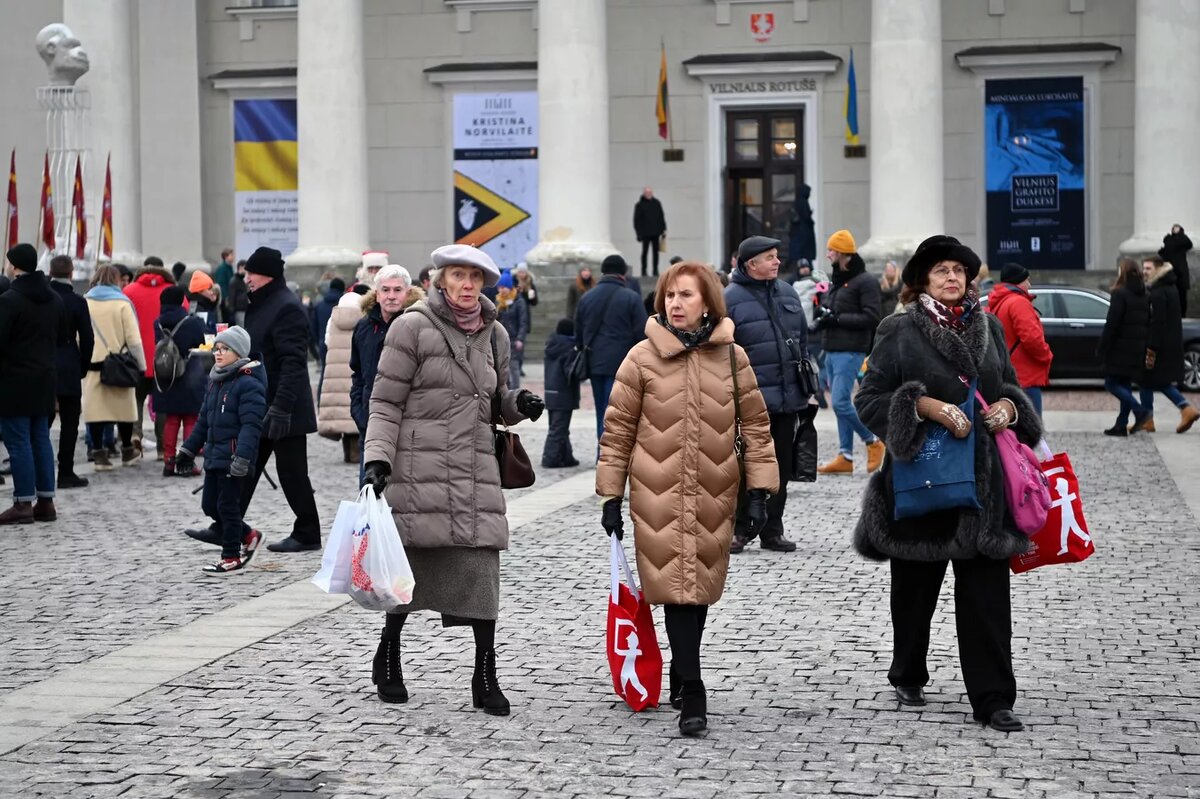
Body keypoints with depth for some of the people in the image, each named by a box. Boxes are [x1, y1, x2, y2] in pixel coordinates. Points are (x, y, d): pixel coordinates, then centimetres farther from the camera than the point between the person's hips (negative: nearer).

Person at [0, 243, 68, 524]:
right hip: (45, 379, 7)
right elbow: (63, 337, 17)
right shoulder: (54, 299, 9)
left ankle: (24, 503, -2)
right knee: (40, 439, 12)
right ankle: (45, 501, 14)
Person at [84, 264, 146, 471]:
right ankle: (127, 451, 24)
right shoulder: (122, 302, -5)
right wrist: (140, 365, -1)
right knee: (123, 405, 12)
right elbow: (133, 338, -7)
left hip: (91, 363, 2)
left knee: (95, 406, 4)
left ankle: (99, 454, 3)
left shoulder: (84, 302, 3)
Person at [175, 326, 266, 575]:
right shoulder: (214, 382, 14)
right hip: (213, 456, 9)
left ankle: (231, 558, 11)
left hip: (233, 458, -9)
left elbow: (251, 425, -21)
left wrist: (242, 457, -29)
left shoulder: (248, 384, -14)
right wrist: (188, 449, 22)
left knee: (227, 506, -2)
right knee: (210, 505, 12)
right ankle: (248, 537, 29)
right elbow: (204, 420, 22)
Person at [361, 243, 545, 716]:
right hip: (420, 467, -4)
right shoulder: (413, 327, -2)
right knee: (411, 564, 2)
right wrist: (377, 458, -13)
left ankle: (485, 676, -1)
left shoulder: (493, 335, 14)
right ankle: (388, 656, 25)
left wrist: (518, 404, 3)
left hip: (475, 470, 4)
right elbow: (385, 402, -3)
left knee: (481, 568, -5)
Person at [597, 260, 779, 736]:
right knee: (677, 588, -9)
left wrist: (759, 489, 3)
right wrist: (611, 496, 2)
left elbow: (755, 425, 8)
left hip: (714, 496, 2)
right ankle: (692, 696, -7)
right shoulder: (642, 358, -2)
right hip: (659, 495, -2)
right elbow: (617, 429, 3)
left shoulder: (731, 357, 3)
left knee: (702, 589, 10)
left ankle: (681, 674, 30)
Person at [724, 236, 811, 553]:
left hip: (788, 397, 6)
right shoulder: (730, 299, -8)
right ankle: (740, 529, 11)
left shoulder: (787, 292, 12)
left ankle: (772, 530, 19)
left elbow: (803, 339, 19)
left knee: (781, 466, 10)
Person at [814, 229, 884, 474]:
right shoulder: (836, 281, 18)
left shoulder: (865, 282, -9)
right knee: (840, 404, 9)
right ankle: (845, 457, 12)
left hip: (850, 351, -9)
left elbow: (871, 317, -16)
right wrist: (822, 312, 3)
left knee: (840, 402, -13)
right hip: (832, 351, 9)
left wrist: (836, 319, -18)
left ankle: (873, 441, 4)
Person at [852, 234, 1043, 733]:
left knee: (987, 590, -2)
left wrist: (1008, 407, -1)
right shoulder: (899, 331, -1)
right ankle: (908, 676, 32)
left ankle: (992, 698, 1)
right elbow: (869, 400, -5)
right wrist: (926, 406, -17)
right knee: (915, 585, 12)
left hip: (983, 480, 2)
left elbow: (1011, 387, 22)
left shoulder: (988, 327, 11)